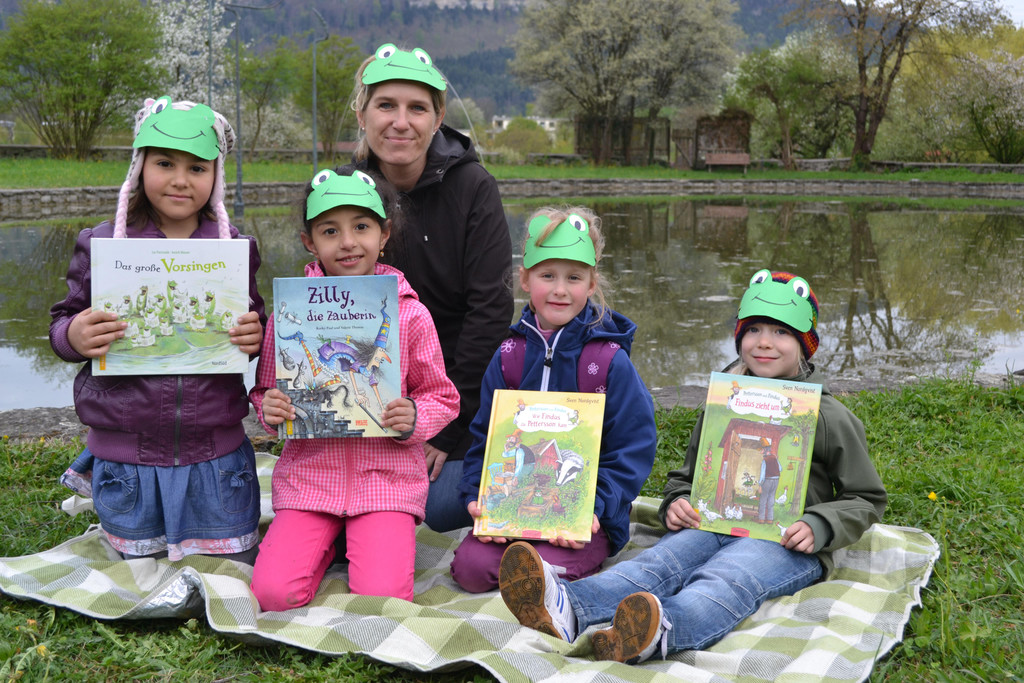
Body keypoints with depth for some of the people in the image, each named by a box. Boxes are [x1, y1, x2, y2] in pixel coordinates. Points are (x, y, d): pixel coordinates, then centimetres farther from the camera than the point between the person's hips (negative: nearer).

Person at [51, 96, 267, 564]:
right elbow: (63, 324, 3)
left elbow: (254, 323, 9)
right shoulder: (101, 245, -3)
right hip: (126, 452, 0)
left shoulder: (235, 249, -1)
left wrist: (256, 337, -15)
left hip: (215, 452, 1)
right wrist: (73, 336, -20)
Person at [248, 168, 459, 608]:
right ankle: (326, 542, 16)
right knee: (274, 593, -15)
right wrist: (269, 410, -10)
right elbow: (266, 389, 12)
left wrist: (414, 418, -15)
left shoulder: (410, 314, -3)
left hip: (386, 476, -1)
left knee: (382, 598, -19)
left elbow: (442, 397, 6)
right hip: (309, 472, 2)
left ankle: (373, 539, 14)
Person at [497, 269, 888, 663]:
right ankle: (566, 611, -61)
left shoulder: (829, 417, 9)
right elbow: (686, 476, 28)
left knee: (723, 581, -38)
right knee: (655, 564, -31)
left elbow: (866, 499, 11)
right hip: (711, 526, 3)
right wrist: (676, 503, 3)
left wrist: (817, 527, -9)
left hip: (783, 541, -3)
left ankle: (658, 632, -71)